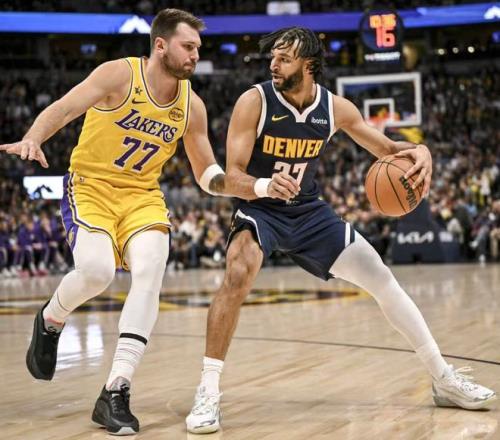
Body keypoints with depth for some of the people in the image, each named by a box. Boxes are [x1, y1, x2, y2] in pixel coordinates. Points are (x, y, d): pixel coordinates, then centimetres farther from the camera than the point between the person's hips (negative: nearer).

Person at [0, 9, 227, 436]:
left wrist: (227, 181, -13)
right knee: (97, 270, -28)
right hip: (90, 187, -4)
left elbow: (206, 173, 11)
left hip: (143, 195, 4)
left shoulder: (192, 106, 1)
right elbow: (63, 108, -23)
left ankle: (116, 393, -20)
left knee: (150, 273, -22)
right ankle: (50, 321, 10)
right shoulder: (120, 74, -12)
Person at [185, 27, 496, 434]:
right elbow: (232, 177, -23)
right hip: (259, 209, -4)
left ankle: (444, 378, 14)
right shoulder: (254, 102, -20)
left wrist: (420, 152, -22)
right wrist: (263, 186, -47)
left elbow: (387, 148, 2)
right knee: (238, 276, -34)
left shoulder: (335, 107, -9)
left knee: (380, 278, 1)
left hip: (310, 212, 4)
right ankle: (208, 392, -25)